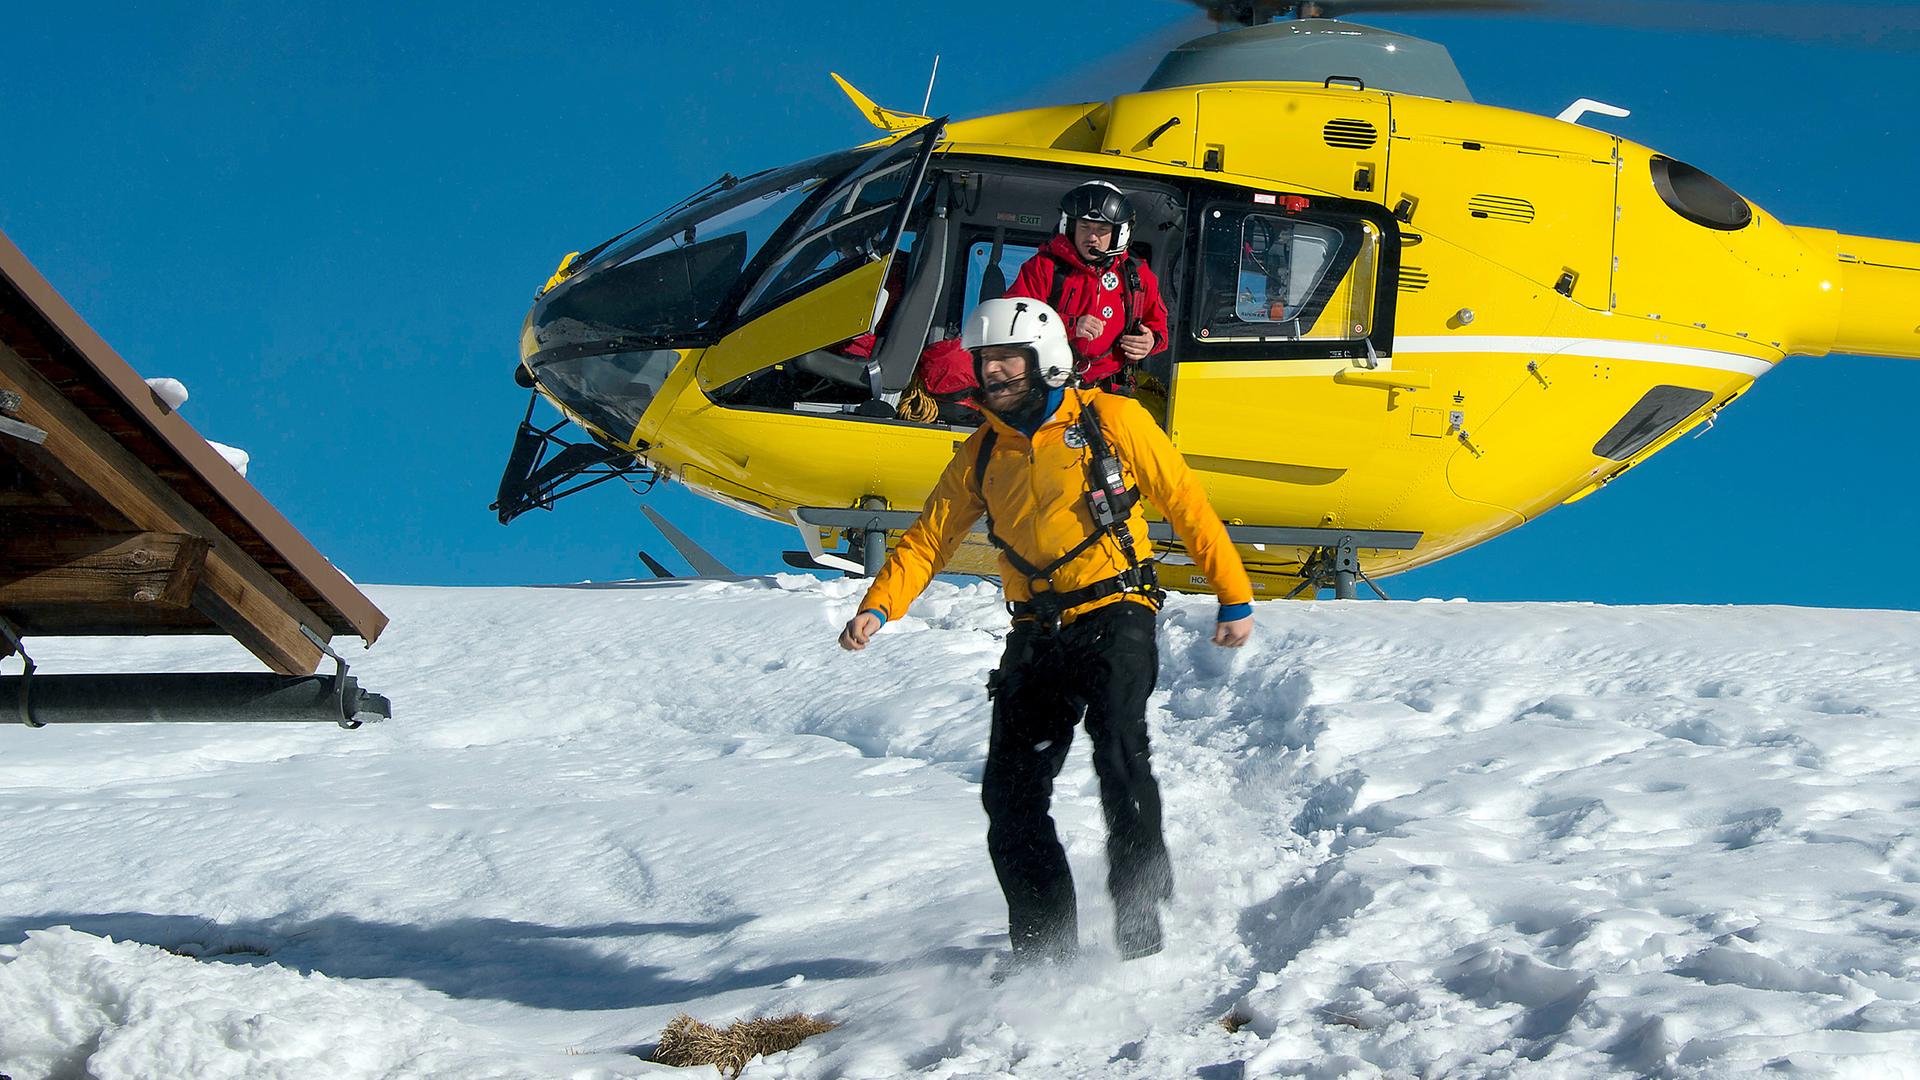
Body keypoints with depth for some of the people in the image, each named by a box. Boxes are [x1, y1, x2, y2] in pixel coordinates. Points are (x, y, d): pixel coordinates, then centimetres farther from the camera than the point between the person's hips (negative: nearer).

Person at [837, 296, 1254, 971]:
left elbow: (1186, 503, 4)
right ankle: (1045, 952, 7)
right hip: (1035, 635, 5)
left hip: (1116, 616, -5)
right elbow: (928, 540, 12)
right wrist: (877, 610, -5)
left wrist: (1235, 598, 4)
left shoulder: (1111, 421, 0)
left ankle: (1140, 915, -15)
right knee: (1011, 797, -3)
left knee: (1118, 747, -28)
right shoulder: (980, 456, 13)